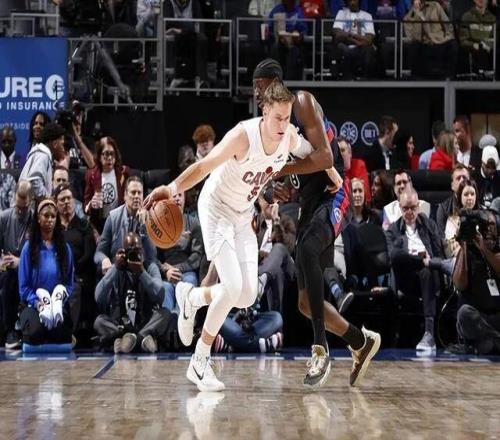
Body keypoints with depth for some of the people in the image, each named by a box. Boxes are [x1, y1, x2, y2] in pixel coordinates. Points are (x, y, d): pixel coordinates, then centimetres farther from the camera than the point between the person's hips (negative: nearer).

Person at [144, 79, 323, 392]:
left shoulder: (290, 136, -11)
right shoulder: (244, 135, -30)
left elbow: (314, 156, 13)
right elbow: (205, 166, -40)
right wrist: (173, 188, -54)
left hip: (244, 216, 7)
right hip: (217, 210, -7)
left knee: (248, 296, 1)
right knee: (233, 287, -19)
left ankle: (191, 297, 28)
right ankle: (200, 362, -5)